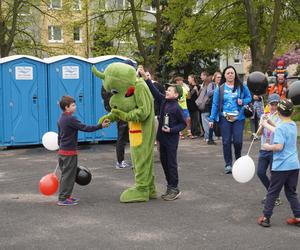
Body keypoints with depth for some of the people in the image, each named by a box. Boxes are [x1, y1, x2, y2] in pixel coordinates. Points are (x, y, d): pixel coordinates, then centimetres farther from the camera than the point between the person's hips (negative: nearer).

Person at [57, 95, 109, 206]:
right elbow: (85, 128, -22)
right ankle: (63, 199, -1)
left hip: (62, 151, 10)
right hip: (70, 152, -10)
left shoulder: (61, 119, 11)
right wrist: (101, 126, -20)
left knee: (65, 175, 16)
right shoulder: (70, 119, -18)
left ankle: (66, 196, 24)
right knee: (68, 175, -3)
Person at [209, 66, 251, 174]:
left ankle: (238, 159, 24)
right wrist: (212, 119, -2)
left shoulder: (242, 87, 5)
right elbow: (215, 104, 2)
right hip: (225, 118, 0)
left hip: (239, 117, 0)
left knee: (238, 141, -6)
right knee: (226, 141, 1)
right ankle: (228, 164, 13)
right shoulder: (220, 88, 3)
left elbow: (249, 97, 14)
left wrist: (243, 101, -9)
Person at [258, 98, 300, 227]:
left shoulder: (281, 127, -16)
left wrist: (268, 147, -7)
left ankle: (265, 217, 11)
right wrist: (266, 125, 36)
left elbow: (279, 146, -26)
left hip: (281, 167, -7)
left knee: (272, 192, 5)